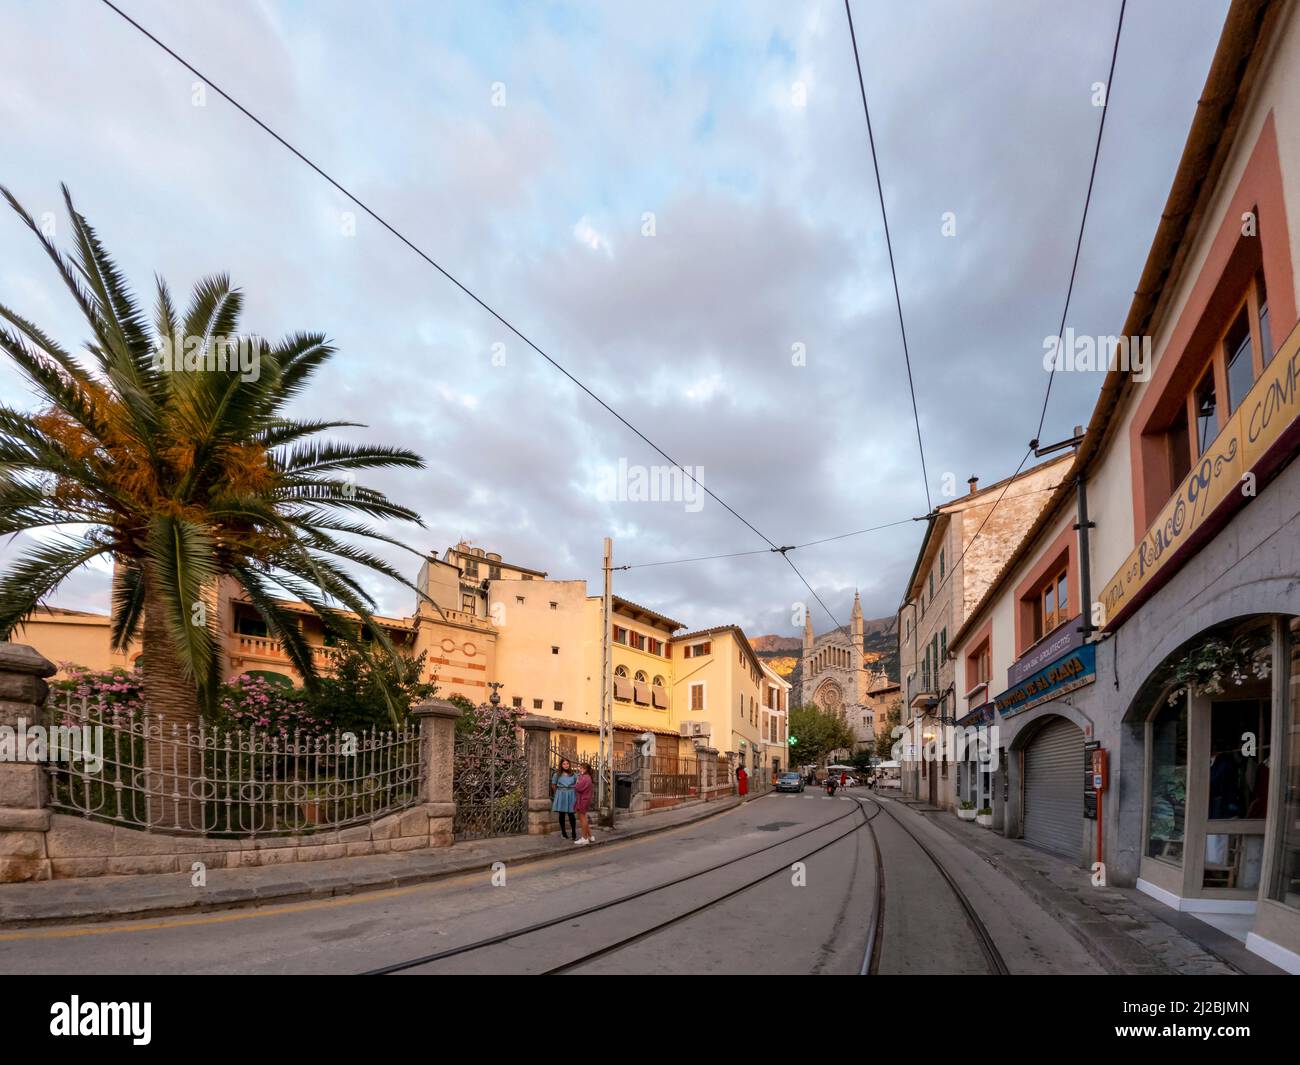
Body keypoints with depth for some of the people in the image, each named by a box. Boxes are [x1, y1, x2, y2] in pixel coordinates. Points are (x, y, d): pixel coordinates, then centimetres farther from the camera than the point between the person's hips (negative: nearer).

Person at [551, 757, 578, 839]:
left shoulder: (573, 774, 2)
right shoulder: (557, 774, 1)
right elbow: (553, 786, 10)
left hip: (571, 796, 0)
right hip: (561, 796, 1)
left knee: (571, 814, -4)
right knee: (562, 814, 6)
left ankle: (574, 832, 4)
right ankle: (563, 832, 18)